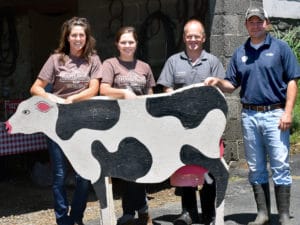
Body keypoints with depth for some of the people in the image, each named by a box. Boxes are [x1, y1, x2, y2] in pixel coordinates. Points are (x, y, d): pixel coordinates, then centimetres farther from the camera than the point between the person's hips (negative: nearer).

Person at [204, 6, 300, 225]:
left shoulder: (280, 48, 1)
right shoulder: (240, 53, 13)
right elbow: (232, 84, 15)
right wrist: (218, 82, -6)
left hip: (274, 114, -4)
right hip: (249, 115, 4)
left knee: (280, 166, -4)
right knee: (256, 168, 8)